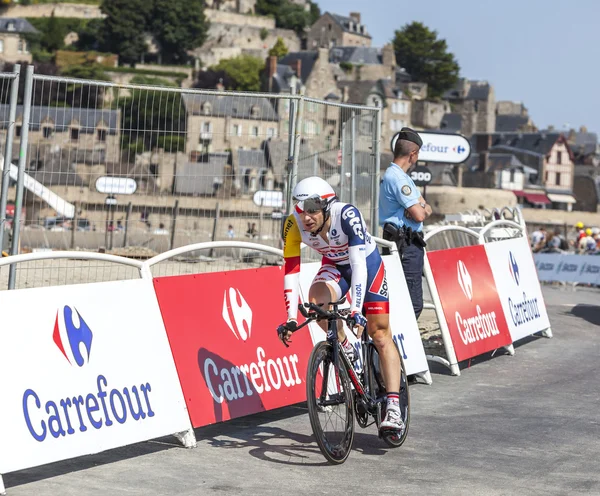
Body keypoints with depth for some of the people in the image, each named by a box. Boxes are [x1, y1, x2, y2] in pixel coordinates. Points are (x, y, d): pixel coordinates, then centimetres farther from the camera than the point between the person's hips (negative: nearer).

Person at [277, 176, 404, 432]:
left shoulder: (347, 215, -36)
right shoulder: (294, 224, -26)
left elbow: (358, 264, -40)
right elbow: (290, 271, -24)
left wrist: (356, 310, -49)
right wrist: (291, 319, -32)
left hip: (367, 261, -3)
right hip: (335, 265, 3)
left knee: (379, 333, -7)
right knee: (317, 299, -30)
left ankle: (393, 406, -6)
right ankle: (345, 350, -5)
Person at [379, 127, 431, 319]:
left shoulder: (392, 174, 19)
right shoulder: (398, 177, -15)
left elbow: (424, 208, 17)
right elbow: (419, 215, -22)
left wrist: (423, 207, -7)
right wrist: (424, 209, 2)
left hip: (406, 244, 11)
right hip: (408, 245, -11)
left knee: (409, 301, 14)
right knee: (413, 304, -11)